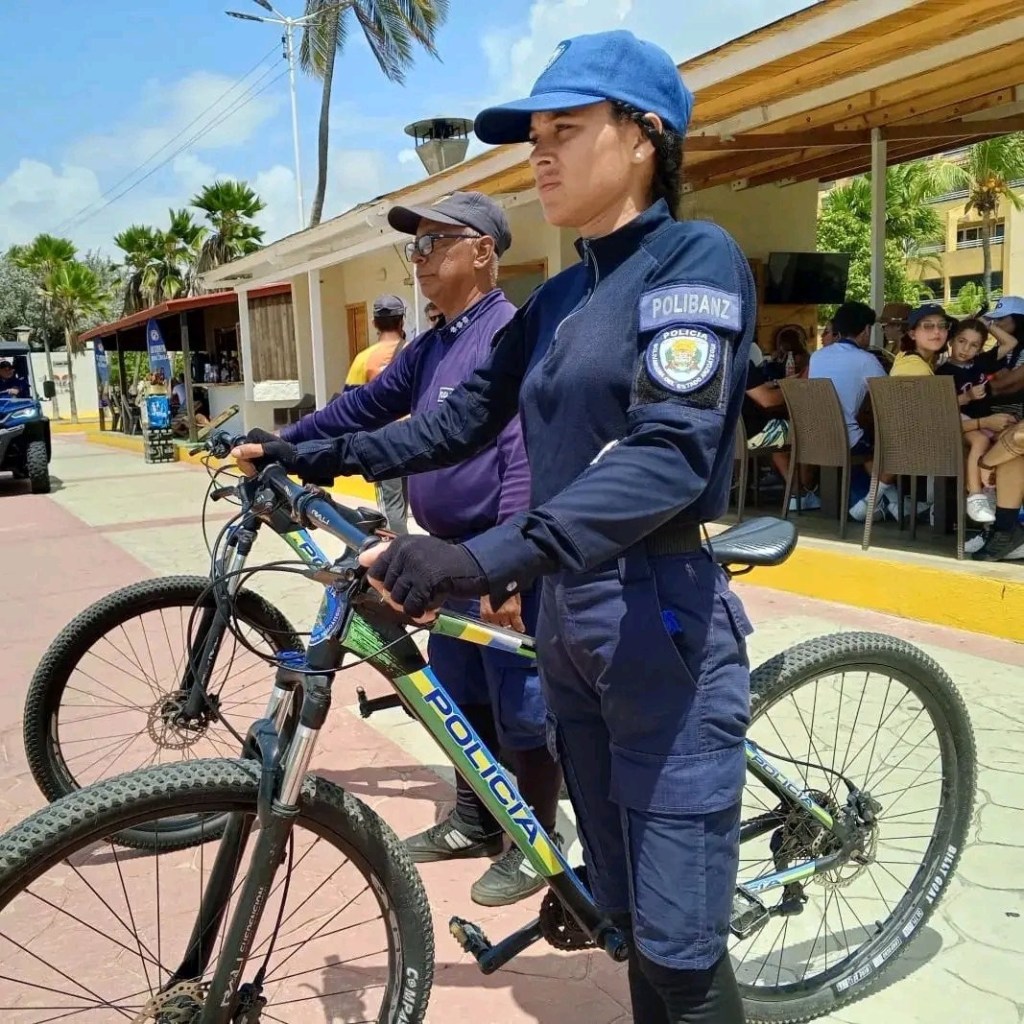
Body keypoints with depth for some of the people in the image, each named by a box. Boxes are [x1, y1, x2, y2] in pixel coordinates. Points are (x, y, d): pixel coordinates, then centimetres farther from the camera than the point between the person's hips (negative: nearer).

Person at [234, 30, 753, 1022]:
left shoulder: (695, 257, -10)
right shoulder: (558, 298, 14)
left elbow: (671, 450, -25)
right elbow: (461, 421, 17)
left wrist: (485, 558, -36)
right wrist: (314, 454, 11)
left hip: (664, 622, -7)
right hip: (567, 614, 7)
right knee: (626, 913, 18)